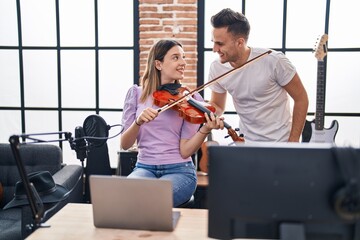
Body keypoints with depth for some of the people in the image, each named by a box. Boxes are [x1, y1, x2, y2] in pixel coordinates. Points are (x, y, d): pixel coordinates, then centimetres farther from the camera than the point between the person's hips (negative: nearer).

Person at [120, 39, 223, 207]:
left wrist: (206, 129, -25)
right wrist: (138, 122, -21)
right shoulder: (137, 93, 3)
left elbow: (185, 151, -8)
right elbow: (124, 145, -2)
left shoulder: (190, 99, -1)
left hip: (179, 171, -1)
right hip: (144, 168, 2)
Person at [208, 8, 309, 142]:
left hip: (281, 143, -4)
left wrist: (293, 142, -11)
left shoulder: (274, 61, -22)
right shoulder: (216, 68, -10)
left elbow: (301, 98, -11)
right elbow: (218, 106, 5)